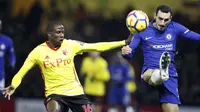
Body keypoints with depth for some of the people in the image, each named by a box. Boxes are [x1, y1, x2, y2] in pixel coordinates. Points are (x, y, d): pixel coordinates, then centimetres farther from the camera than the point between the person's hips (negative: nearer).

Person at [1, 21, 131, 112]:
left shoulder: (71, 45, -3)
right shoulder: (38, 52, -7)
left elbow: (97, 47, 2)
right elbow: (21, 73, -2)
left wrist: (124, 42, -1)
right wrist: (13, 86, -22)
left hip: (76, 92, 3)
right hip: (54, 94, -3)